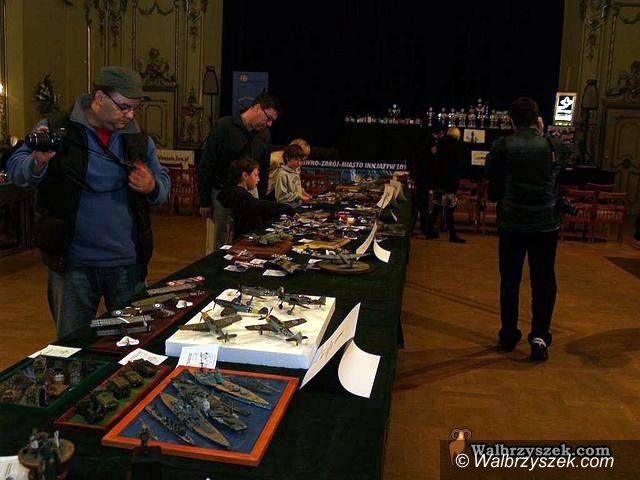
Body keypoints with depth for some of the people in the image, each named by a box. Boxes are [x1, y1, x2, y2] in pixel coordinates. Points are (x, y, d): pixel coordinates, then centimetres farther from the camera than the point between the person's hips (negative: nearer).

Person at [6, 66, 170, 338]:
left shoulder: (139, 140, 7)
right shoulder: (56, 130, -2)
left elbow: (164, 184, 15)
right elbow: (16, 171, -4)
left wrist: (152, 187, -9)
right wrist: (38, 162, -27)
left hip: (129, 264, 3)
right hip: (72, 264, -2)